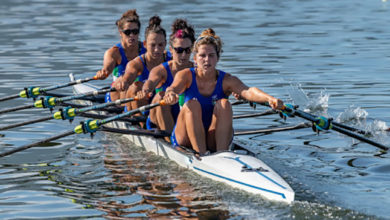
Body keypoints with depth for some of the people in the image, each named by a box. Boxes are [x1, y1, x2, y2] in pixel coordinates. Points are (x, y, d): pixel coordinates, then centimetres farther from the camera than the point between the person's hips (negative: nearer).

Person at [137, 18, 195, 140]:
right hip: (159, 122, -1)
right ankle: (170, 140, -30)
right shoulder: (161, 70, -7)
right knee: (161, 96, -27)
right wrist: (145, 91, -52)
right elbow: (151, 81, -28)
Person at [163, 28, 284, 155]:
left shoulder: (227, 80, -6)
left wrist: (269, 98, -48)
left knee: (223, 104, -23)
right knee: (192, 104, -26)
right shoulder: (186, 76, -5)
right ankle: (200, 154, -37)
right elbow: (174, 87, -28)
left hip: (215, 141, 1)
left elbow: (248, 91, -26)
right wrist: (170, 94, -55)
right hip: (185, 139, -1)